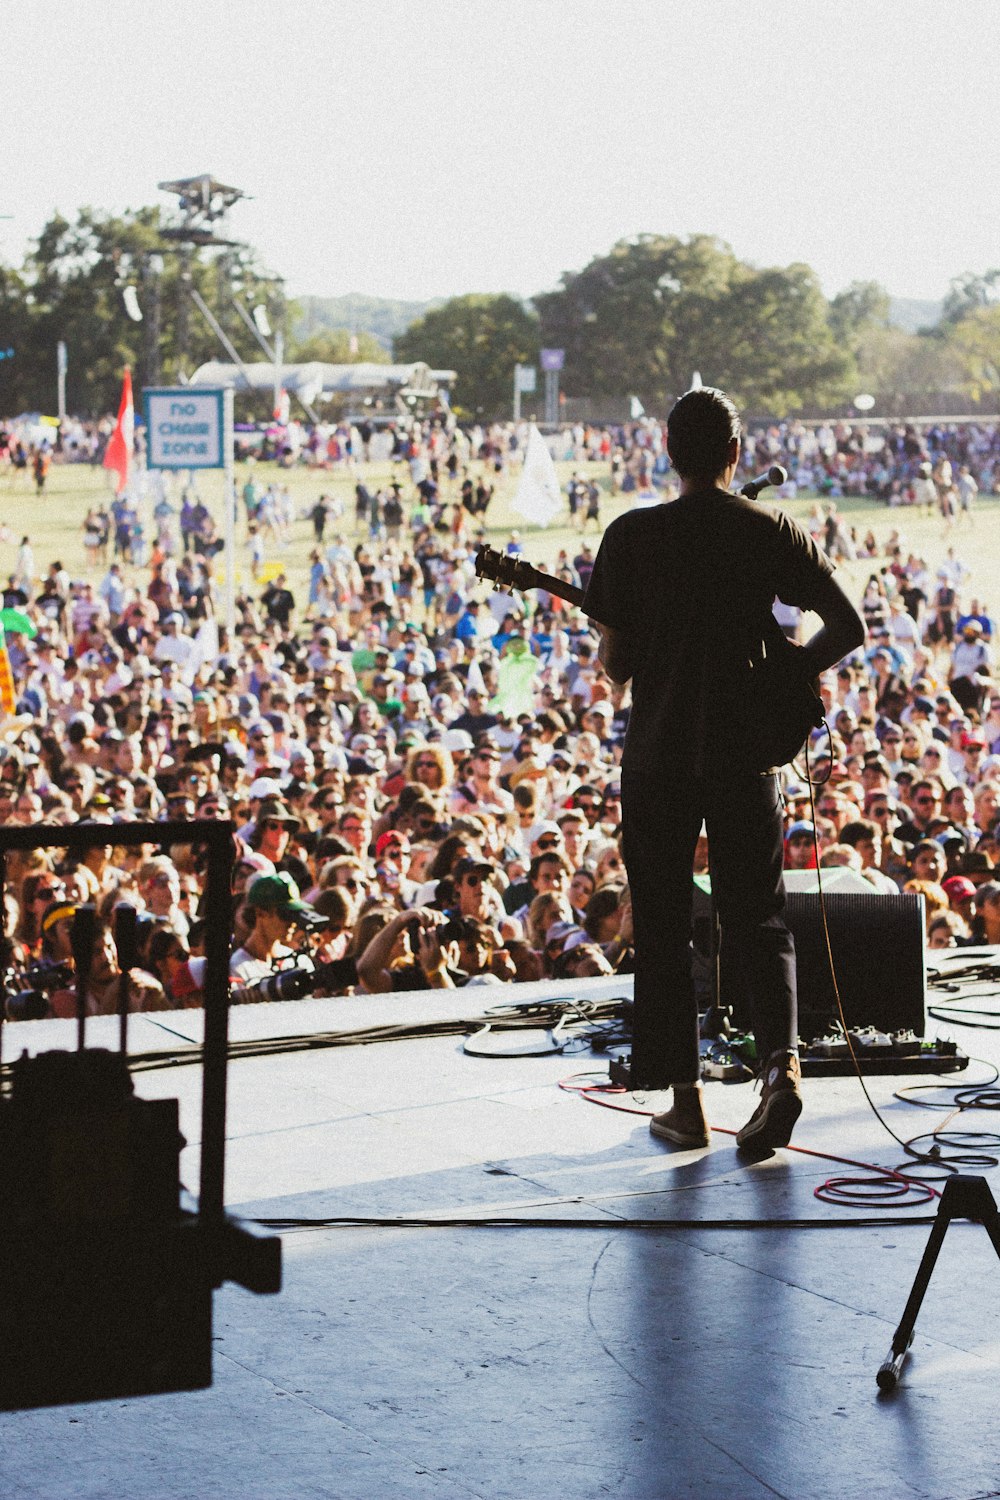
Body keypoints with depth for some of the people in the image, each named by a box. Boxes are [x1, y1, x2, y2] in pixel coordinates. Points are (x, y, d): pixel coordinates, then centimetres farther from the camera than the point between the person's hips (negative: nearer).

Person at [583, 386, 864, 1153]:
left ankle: (685, 1098, 9)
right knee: (758, 919, 10)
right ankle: (782, 1060, -13)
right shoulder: (774, 533, 0)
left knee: (663, 927, 9)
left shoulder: (632, 536, -5)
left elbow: (615, 664, -3)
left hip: (658, 752, -1)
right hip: (745, 752, 1)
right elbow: (850, 626, -2)